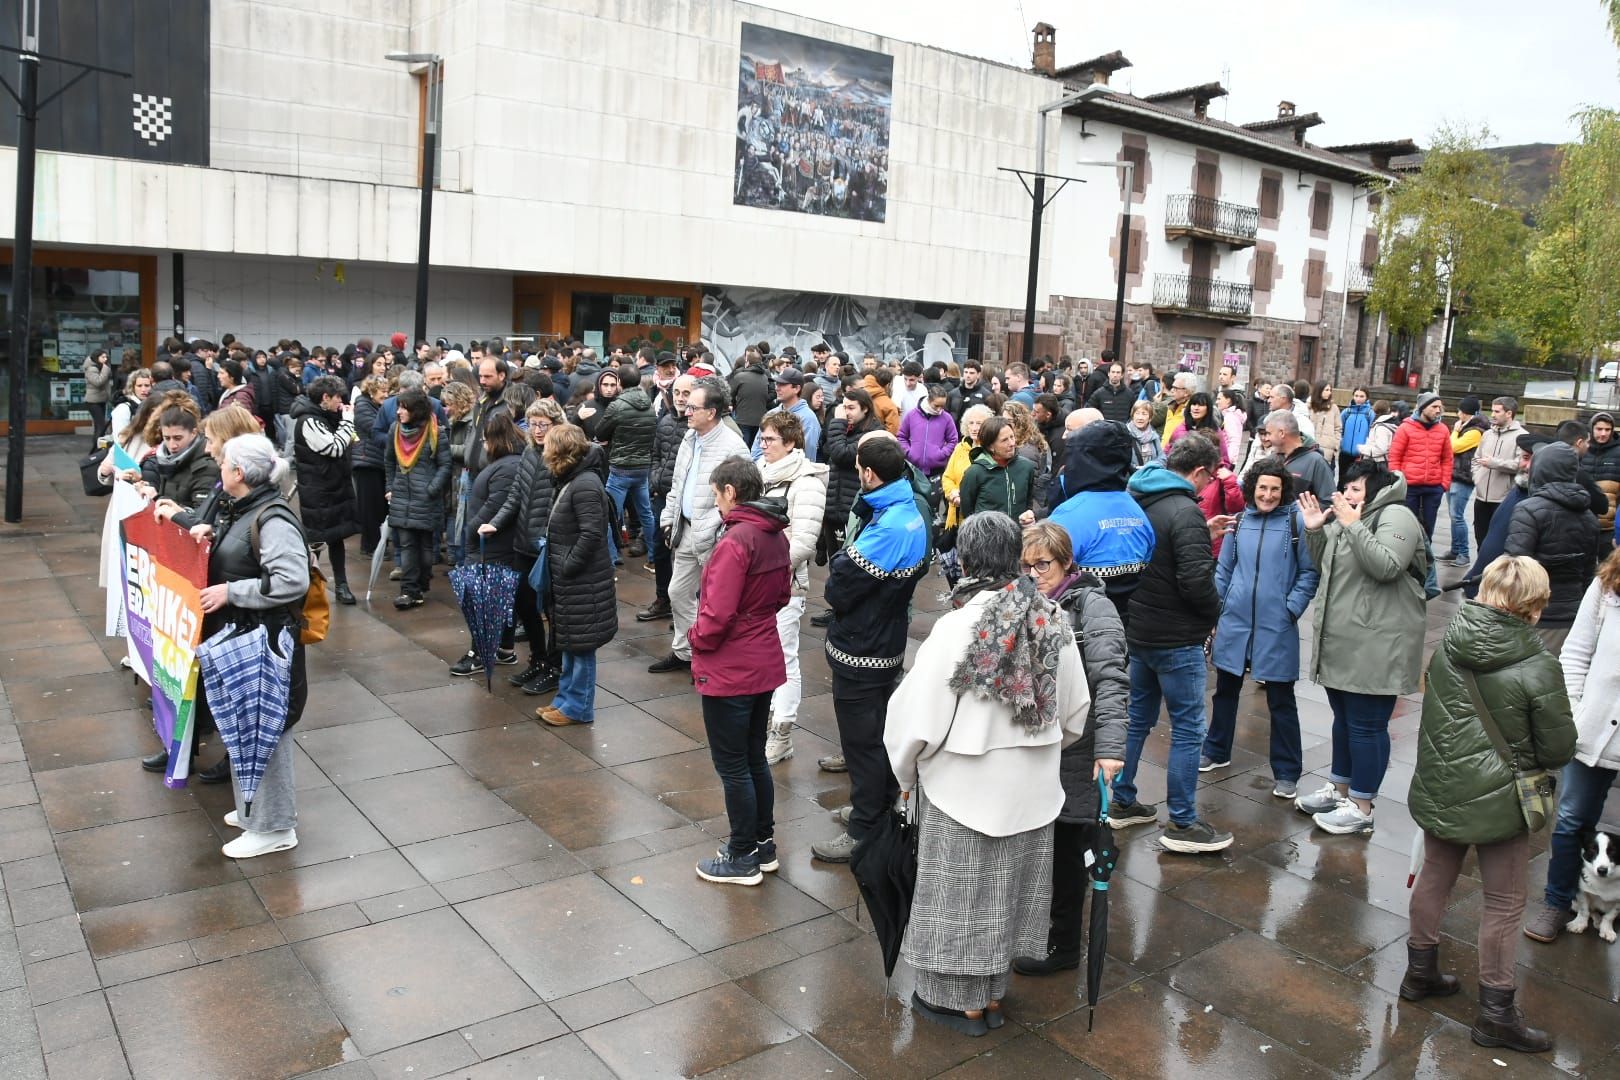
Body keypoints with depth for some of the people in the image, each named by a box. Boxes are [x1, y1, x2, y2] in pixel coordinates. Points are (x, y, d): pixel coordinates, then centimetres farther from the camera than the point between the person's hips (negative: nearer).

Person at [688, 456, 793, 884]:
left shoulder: (734, 541, -24)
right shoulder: (777, 535, 3)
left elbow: (717, 614, -24)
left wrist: (697, 638, -6)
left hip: (729, 670, -8)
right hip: (765, 665, 8)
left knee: (733, 766, 6)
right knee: (755, 759, 20)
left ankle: (743, 857, 18)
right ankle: (764, 844, 32)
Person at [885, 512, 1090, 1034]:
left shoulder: (956, 627, -22)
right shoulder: (1053, 620, -6)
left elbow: (919, 718, -16)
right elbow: (1075, 712, 5)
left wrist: (906, 771, 2)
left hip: (963, 790, -5)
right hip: (1031, 789, 5)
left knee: (962, 891, 13)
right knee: (1008, 888, 20)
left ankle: (963, 1002, 28)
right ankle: (993, 995, 35)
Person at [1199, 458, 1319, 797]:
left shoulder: (1296, 522, -6)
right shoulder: (1240, 522, 5)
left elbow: (1310, 572, -4)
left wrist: (1292, 608, -12)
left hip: (1277, 628, -4)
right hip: (1234, 622, 4)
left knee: (1281, 701, 6)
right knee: (1226, 690, 17)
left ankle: (1286, 773, 17)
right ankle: (1216, 752, 35)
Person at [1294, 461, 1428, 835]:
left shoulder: (1396, 516, -12)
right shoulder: (1346, 518, 15)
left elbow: (1386, 566, -25)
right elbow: (1325, 566, 20)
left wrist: (1353, 526, -24)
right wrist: (1314, 531, 5)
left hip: (1376, 646, -9)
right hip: (1340, 641, 9)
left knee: (1366, 725, -1)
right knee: (1343, 719, 20)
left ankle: (1360, 808, 8)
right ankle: (1338, 789, 33)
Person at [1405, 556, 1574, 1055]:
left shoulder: (1447, 647, -6)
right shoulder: (1539, 668, -20)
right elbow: (1558, 750, -10)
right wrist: (1524, 751, 9)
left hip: (1440, 789, 5)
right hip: (1499, 799, -5)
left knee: (1434, 878, 20)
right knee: (1504, 903, 9)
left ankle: (1420, 971, 36)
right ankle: (1496, 1013, 19)